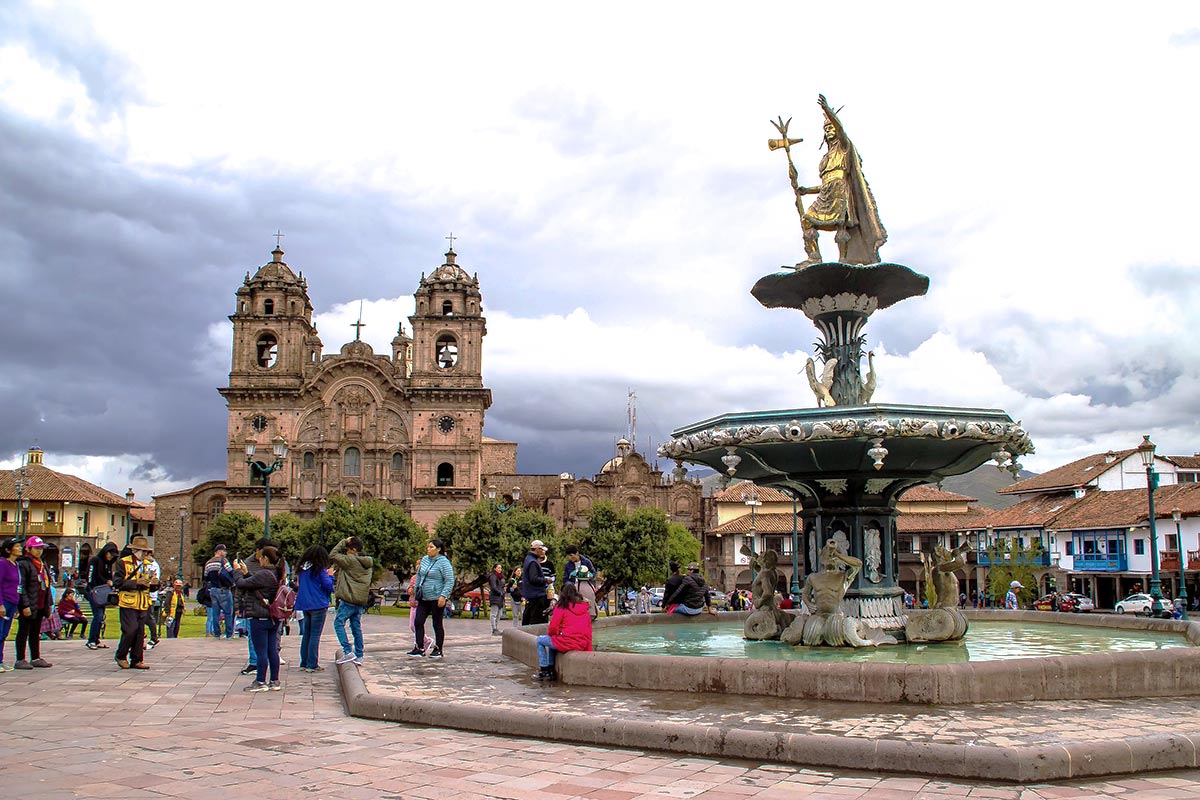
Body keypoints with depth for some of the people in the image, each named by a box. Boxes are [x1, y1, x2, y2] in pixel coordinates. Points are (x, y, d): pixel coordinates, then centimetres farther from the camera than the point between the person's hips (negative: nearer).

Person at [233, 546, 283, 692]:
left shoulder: (263, 574, -19)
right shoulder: (277, 574, 9)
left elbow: (242, 584, -15)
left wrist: (236, 570, 2)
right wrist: (246, 572, 19)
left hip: (260, 618, -9)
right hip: (273, 618, 9)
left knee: (261, 651, -1)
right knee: (272, 650, 12)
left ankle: (260, 682, 5)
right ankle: (274, 681, 16)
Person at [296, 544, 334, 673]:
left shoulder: (303, 569, 9)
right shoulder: (320, 570, -10)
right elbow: (328, 586, -10)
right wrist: (330, 575, 8)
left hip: (305, 605, 6)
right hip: (318, 605, -6)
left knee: (306, 635, 13)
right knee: (315, 636, -3)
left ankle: (304, 663, 16)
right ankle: (312, 665, -3)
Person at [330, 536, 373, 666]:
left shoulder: (350, 560, -13)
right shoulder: (368, 563, 12)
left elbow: (332, 555, -10)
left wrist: (343, 542, -3)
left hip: (349, 600, -8)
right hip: (361, 601, 8)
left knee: (338, 623, 1)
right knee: (356, 627, 12)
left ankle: (348, 652, -9)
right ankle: (359, 656, 13)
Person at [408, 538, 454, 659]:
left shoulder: (444, 562, -10)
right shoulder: (424, 560, 11)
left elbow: (450, 581, -13)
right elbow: (419, 577, 21)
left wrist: (443, 596, -20)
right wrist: (416, 592, 19)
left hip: (437, 599, -7)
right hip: (423, 599, 7)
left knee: (437, 624, 2)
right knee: (418, 622, 1)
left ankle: (438, 650, 12)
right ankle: (419, 648, 8)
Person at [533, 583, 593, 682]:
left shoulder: (562, 607, -6)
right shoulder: (585, 610, 10)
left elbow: (553, 627, -6)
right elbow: (589, 632, 10)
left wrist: (549, 634, 16)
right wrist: (588, 650, 16)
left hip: (566, 642, -7)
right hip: (582, 646, 7)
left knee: (540, 640, 18)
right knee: (552, 642, 33)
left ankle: (544, 671, 17)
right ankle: (551, 671, 29)